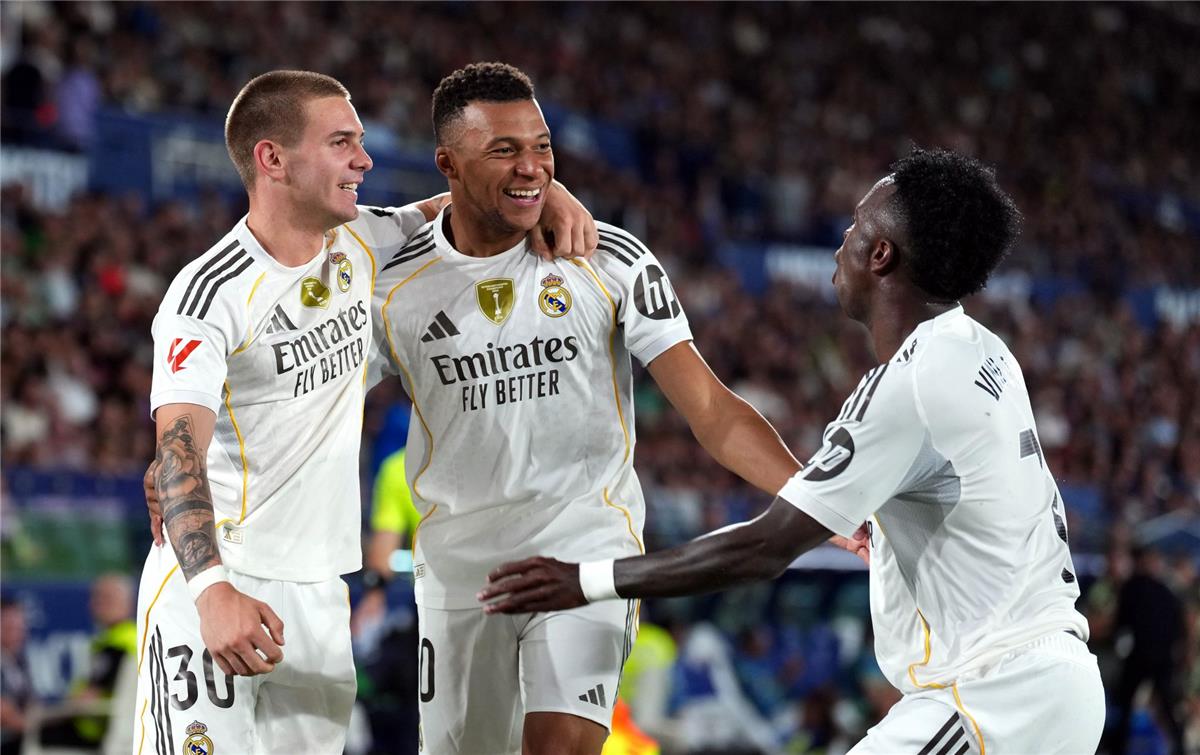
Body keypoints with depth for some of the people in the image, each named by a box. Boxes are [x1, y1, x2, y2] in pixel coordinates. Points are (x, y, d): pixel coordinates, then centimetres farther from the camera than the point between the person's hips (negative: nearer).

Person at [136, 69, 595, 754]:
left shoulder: (361, 246, 6)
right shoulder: (210, 291, -16)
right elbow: (181, 450, -26)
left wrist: (546, 192, 0)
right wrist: (213, 589, -41)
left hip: (318, 590, 7)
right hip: (212, 581, -7)